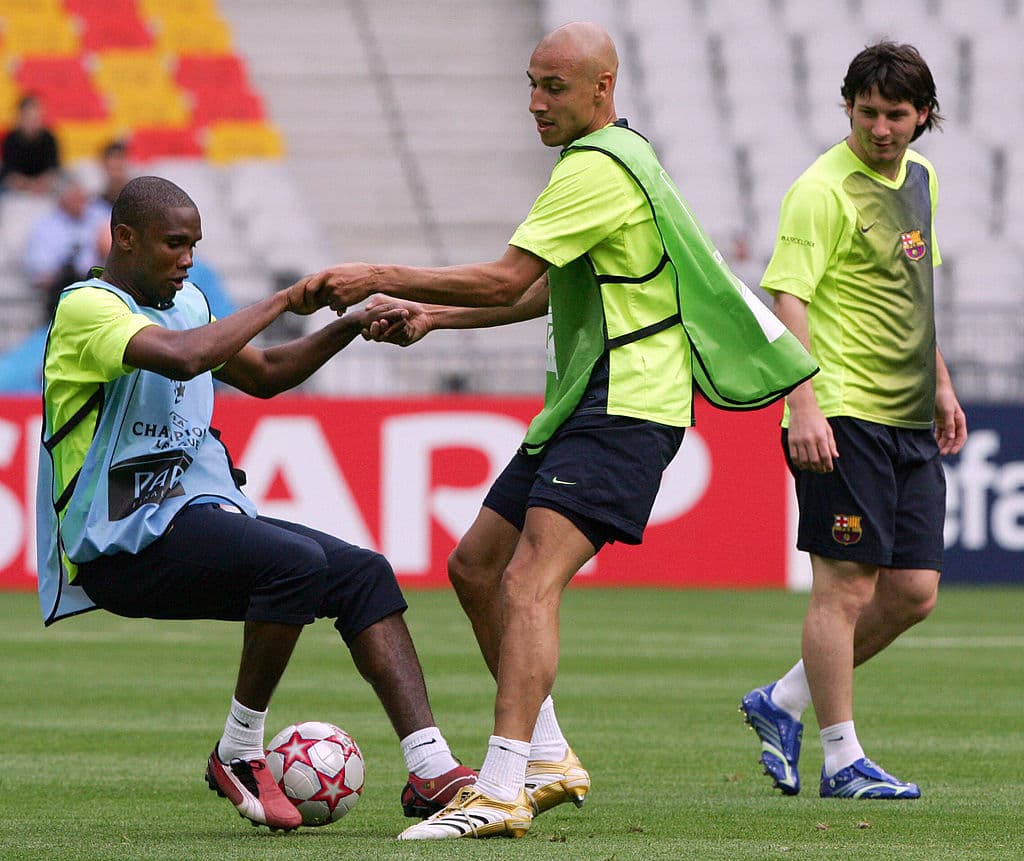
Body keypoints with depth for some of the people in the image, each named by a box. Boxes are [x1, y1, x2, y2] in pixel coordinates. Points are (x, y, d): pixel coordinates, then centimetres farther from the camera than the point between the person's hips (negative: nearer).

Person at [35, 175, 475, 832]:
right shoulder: (87, 309, -11)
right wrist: (282, 302, -20)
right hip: (124, 540, -9)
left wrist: (350, 327, 16)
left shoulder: (186, 301, 18)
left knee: (364, 573, -7)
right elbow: (178, 357, -30)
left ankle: (432, 773, -14)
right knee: (298, 562, -30)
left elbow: (263, 376, 31)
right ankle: (239, 755, -15)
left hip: (205, 516, 9)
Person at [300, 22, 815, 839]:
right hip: (584, 404, 11)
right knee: (475, 566, 13)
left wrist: (379, 278, -14)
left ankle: (500, 793, -29)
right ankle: (549, 761, 20)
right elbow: (545, 291, 27)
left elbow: (506, 279, -20)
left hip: (625, 408, -11)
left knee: (530, 580, -21)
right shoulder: (610, 157, 18)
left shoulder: (599, 168, -15)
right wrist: (431, 315, 21)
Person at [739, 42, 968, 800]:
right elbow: (788, 299, -18)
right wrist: (805, 405, -27)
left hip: (909, 421, 8)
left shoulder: (918, 178, 14)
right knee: (846, 587, -5)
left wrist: (941, 385, 25)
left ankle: (781, 704, 18)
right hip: (844, 419, -8)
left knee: (914, 591, 6)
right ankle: (843, 760, 1)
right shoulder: (824, 190, -12)